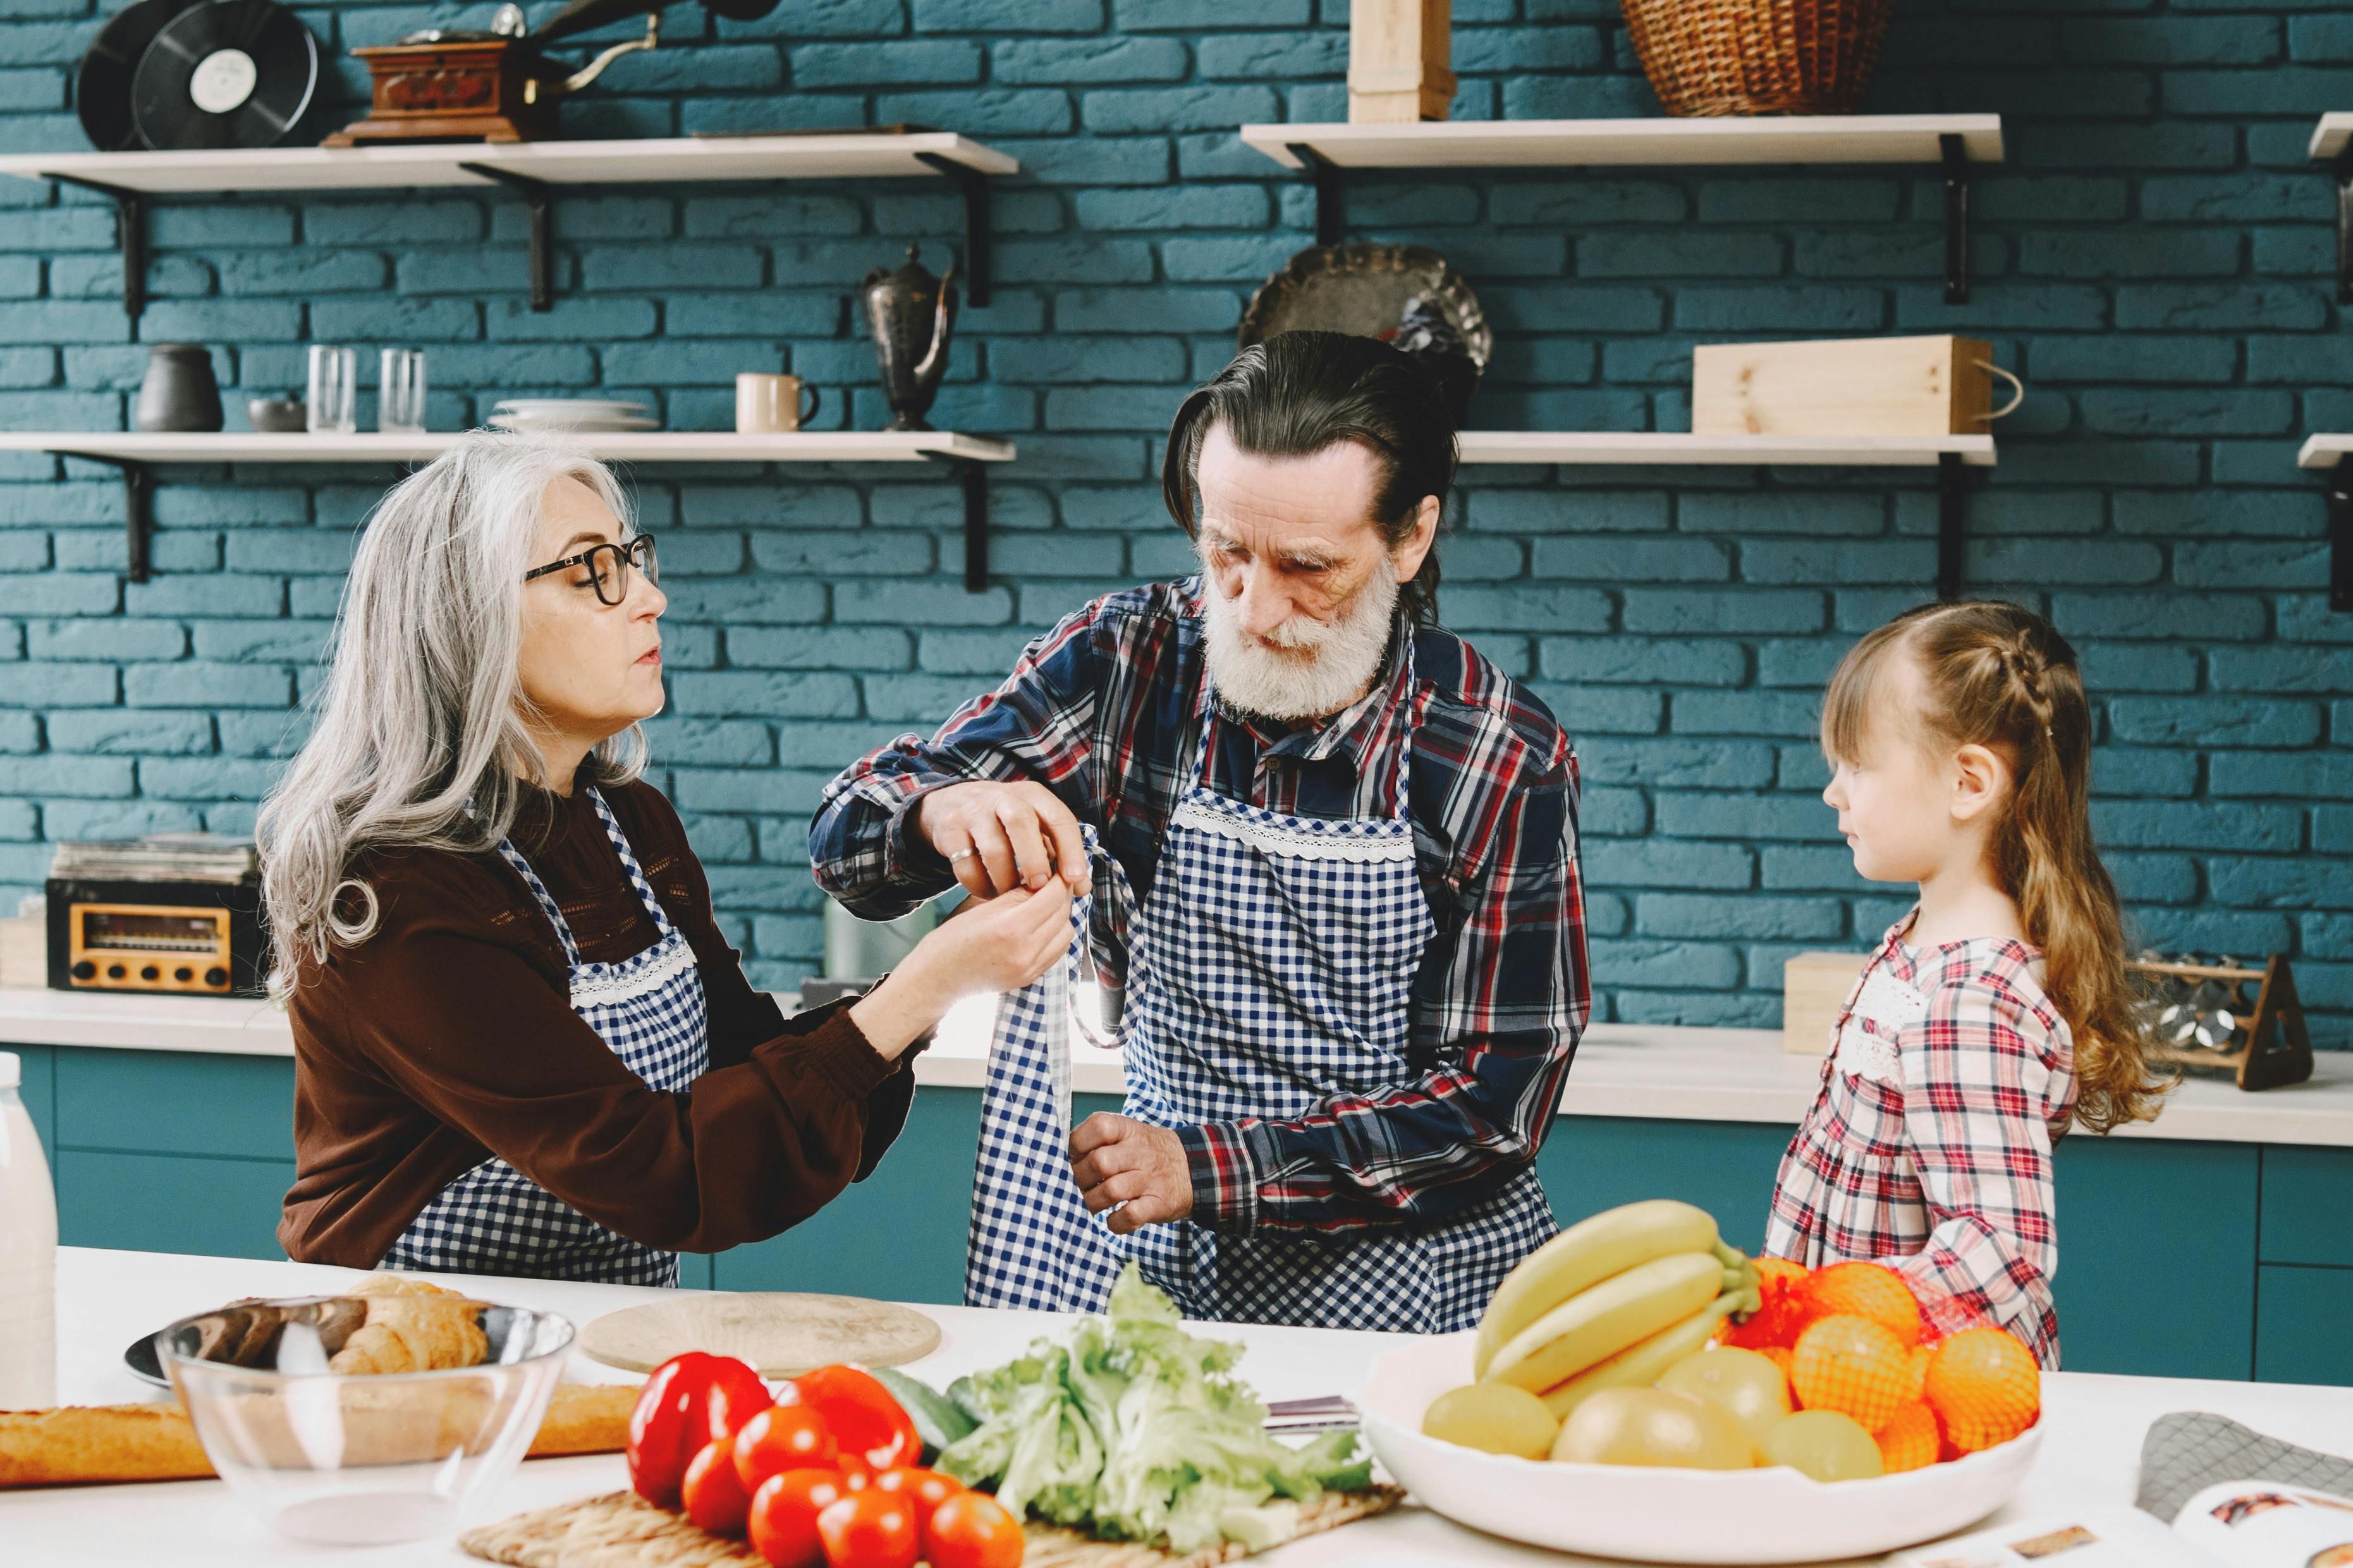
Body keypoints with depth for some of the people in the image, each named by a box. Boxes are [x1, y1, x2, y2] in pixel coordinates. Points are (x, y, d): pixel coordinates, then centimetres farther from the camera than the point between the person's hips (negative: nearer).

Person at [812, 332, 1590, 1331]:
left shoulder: (1505, 760, -9)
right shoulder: (1127, 661, -3)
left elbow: (1497, 1099, -9)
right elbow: (846, 836, -2)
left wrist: (1211, 1170, -20)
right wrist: (941, 814, -26)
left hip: (1416, 1276, -2)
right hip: (1165, 1261, 2)